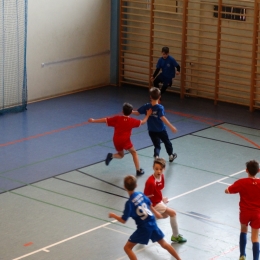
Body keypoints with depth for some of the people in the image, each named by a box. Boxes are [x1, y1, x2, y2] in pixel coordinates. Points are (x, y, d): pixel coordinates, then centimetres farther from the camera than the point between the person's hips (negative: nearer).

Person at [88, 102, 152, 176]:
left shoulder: (117, 118, 2)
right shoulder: (132, 121, 0)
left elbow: (105, 120, 4)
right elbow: (143, 122, 13)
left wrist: (93, 120, 12)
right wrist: (148, 114, 29)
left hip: (116, 141, 2)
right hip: (125, 141, -2)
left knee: (121, 155, 26)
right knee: (134, 153, 20)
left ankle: (111, 156, -6)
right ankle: (138, 170, 15)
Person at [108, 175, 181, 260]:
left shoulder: (129, 203, -21)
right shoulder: (140, 194, -3)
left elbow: (123, 220, -17)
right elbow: (149, 204, 16)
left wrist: (113, 215, 1)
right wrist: (156, 213, 34)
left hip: (144, 228, -7)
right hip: (152, 223, 7)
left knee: (127, 248, 4)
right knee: (164, 244, 25)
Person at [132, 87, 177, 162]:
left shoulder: (146, 106, -11)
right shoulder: (160, 107, -23)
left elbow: (137, 113, -4)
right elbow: (162, 118, -37)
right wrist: (171, 127, -42)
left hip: (151, 131, 3)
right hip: (161, 130, -3)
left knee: (157, 146, 10)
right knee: (167, 142, 23)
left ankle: (156, 156, -18)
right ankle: (171, 156, 44)